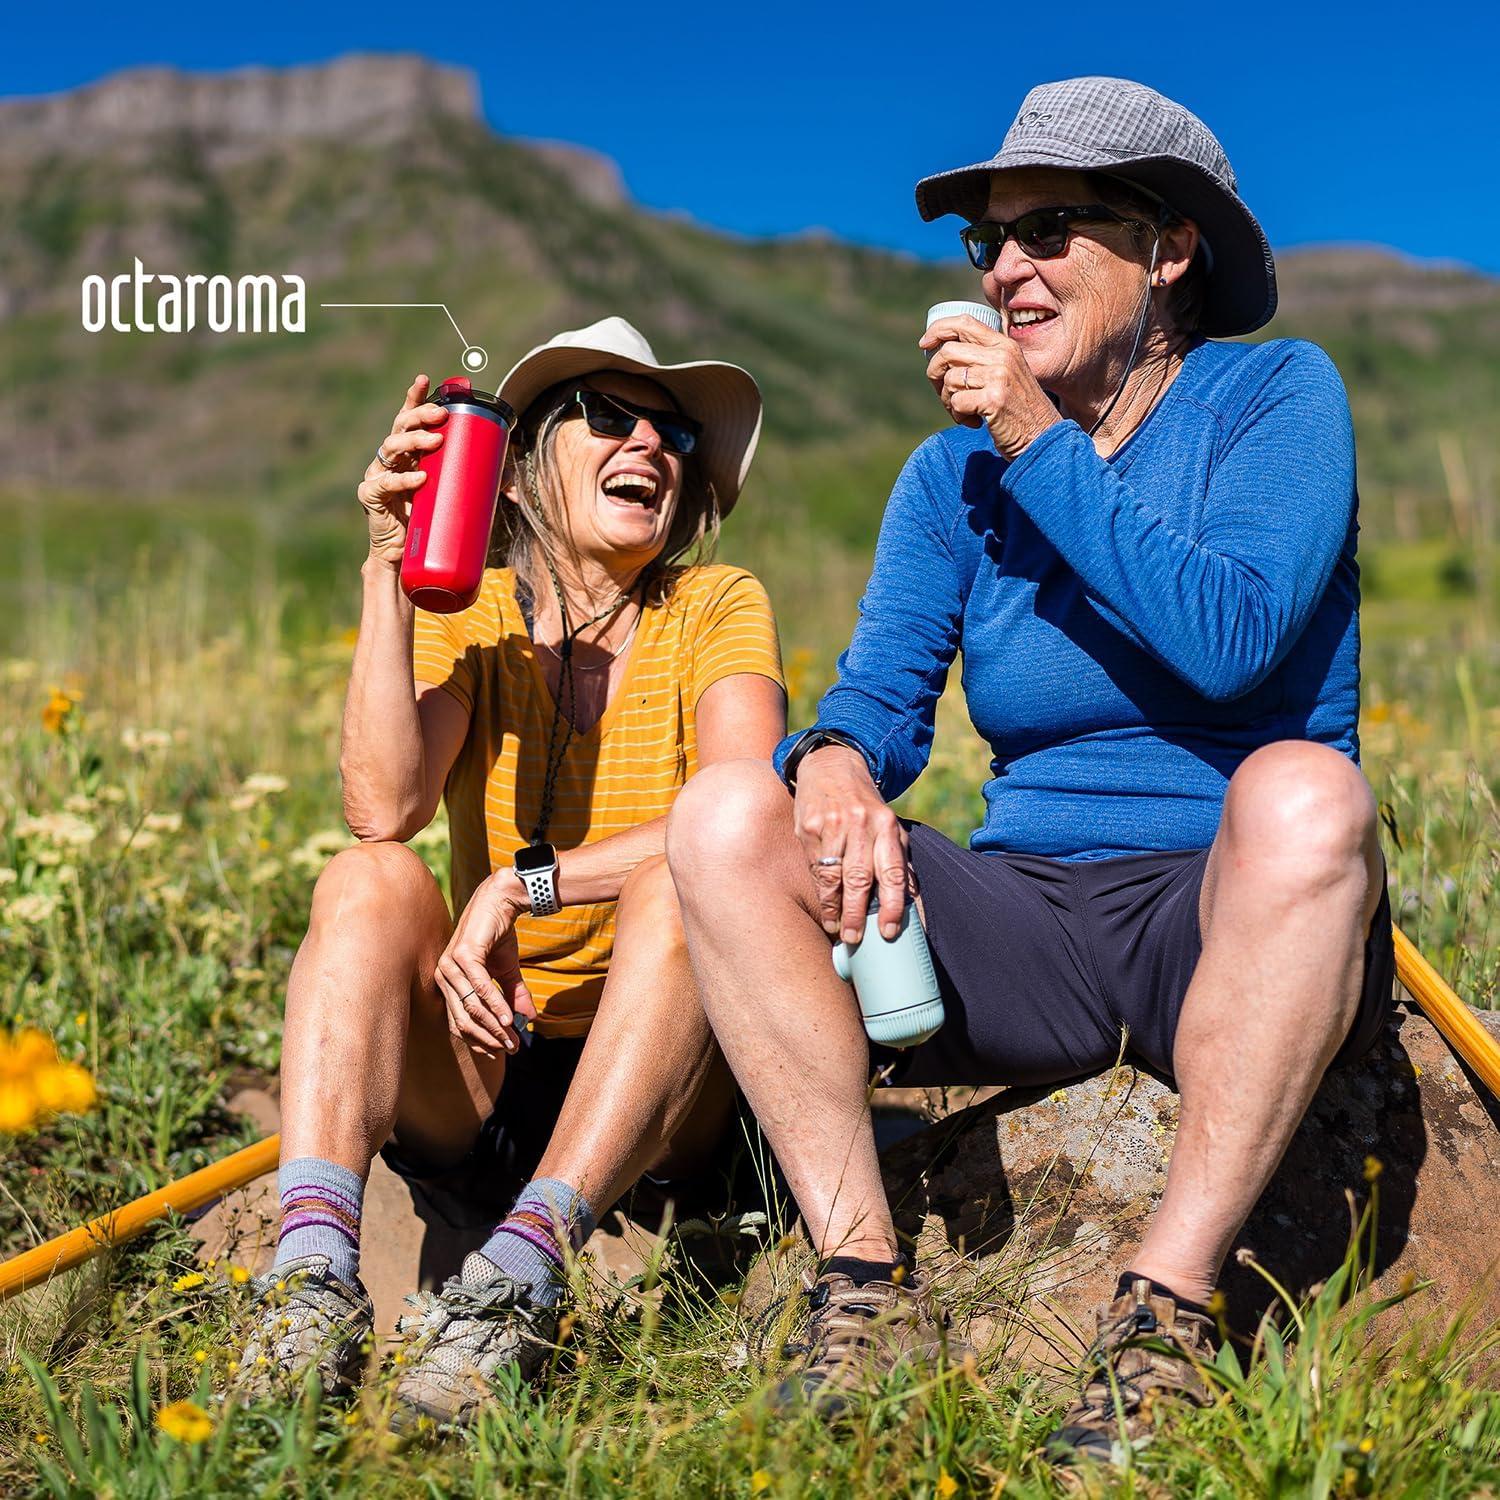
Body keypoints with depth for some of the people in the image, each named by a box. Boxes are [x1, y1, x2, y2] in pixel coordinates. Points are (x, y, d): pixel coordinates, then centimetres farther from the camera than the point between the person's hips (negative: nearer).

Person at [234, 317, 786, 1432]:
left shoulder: (716, 607, -2)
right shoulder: (471, 614, 2)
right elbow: (383, 807, -16)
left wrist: (520, 887, -26)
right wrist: (388, 573, -20)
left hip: (659, 1090, -1)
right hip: (473, 1083, 2)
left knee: (677, 886, -30)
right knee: (369, 878, -23)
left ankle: (522, 1273, -39)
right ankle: (314, 1274, -35)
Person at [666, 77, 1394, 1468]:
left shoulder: (1275, 395, 0)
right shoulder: (956, 468, 11)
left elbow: (1229, 638, -19)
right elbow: (880, 689, 0)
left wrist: (1043, 449, -16)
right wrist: (836, 759, -22)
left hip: (1234, 932, -3)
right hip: (1029, 948, 4)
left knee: (1302, 790, -36)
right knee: (725, 813, -16)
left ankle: (1165, 1309, -27)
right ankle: (868, 1288, -19)